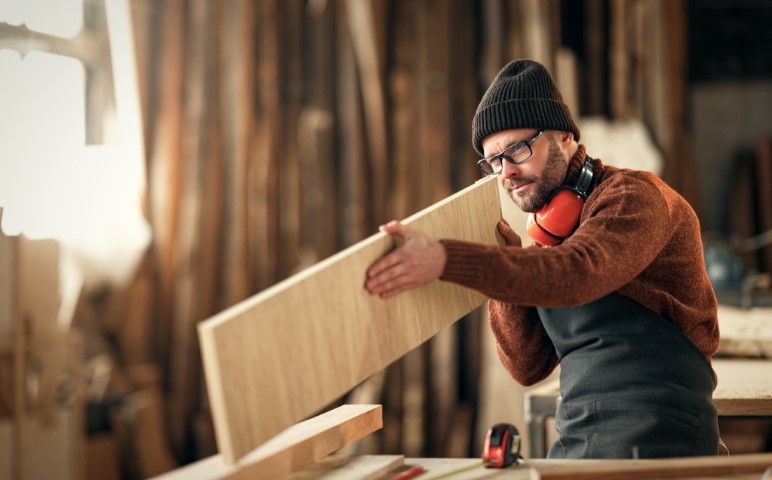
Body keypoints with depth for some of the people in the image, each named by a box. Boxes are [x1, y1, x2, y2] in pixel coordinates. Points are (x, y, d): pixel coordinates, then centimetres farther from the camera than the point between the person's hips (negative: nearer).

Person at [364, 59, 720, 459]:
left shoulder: (633, 195, -6)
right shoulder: (546, 233, 16)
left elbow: (574, 275, -28)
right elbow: (529, 367, 11)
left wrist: (445, 259, -37)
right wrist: (503, 267, -3)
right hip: (576, 442, 7)